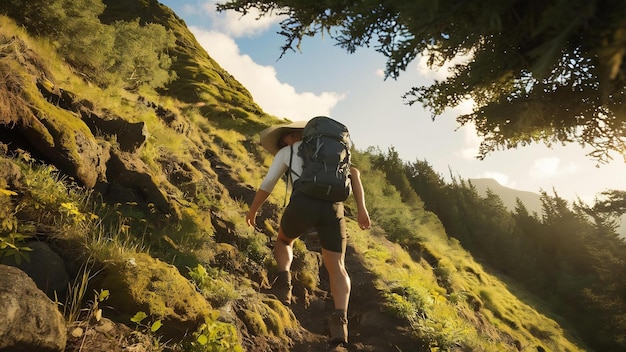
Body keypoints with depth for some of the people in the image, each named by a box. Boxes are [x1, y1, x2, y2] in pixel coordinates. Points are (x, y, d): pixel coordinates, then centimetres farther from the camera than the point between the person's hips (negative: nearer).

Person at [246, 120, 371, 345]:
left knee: (283, 240, 29)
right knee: (336, 267, 7)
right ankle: (340, 319, -16)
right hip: (333, 207, 2)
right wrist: (361, 208, 9)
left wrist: (252, 210, 39)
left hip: (304, 203, -2)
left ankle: (284, 280, 3)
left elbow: (267, 185, 23)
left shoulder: (286, 152, 23)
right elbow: (354, 172, 15)